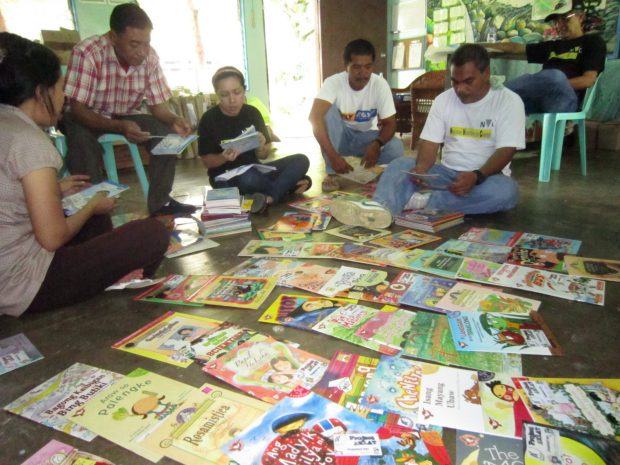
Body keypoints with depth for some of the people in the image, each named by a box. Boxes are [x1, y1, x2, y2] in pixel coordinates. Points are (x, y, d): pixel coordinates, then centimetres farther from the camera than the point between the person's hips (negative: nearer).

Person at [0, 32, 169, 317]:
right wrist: (92, 205, -3)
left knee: (97, 219, 26)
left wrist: (53, 190, 16)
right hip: (23, 286, -10)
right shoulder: (29, 140, -20)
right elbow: (53, 238, -20)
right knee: (152, 233, -13)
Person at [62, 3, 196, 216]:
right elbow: (77, 109, -29)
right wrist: (119, 127, -46)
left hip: (126, 116, 4)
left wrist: (174, 120, -33)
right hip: (87, 118, -3)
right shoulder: (87, 52, -29)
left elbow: (158, 105, -9)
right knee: (82, 139, -36)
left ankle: (160, 202, -11)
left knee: (165, 132, -20)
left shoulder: (150, 57, -15)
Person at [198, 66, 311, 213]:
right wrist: (224, 157, -26)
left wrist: (261, 147, -20)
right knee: (248, 178, -39)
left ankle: (269, 197, -31)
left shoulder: (252, 113, 1)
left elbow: (263, 156, 4)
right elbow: (207, 161, -5)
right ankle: (288, 185, -12)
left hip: (253, 170, 4)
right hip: (224, 177, -4)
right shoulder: (209, 119, -7)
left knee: (301, 161, -14)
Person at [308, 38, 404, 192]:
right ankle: (332, 173, -23)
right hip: (340, 137, -1)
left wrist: (376, 144, -39)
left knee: (396, 148, -28)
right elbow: (314, 117, -38)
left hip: (367, 137, 1)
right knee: (329, 109, -32)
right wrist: (333, 155, -48)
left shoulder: (380, 84, -18)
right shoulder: (334, 82, -24)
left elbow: (389, 123, -15)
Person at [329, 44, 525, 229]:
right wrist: (421, 168, -27)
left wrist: (477, 176, -34)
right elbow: (430, 143, -4)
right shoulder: (443, 99, 3)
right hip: (447, 173, 2)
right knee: (401, 164, -21)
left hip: (486, 177, -2)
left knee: (506, 190, -36)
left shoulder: (509, 101, -7)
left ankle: (420, 200, -35)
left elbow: (505, 151, -15)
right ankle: (380, 207, -52)